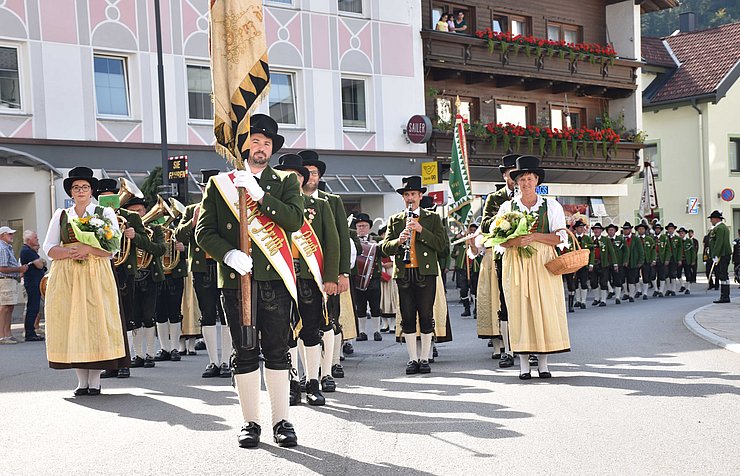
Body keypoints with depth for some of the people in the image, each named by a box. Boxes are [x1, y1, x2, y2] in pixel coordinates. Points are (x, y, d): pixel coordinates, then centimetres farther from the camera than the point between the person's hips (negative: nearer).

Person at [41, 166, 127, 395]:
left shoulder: (105, 213, 9)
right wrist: (70, 252, -11)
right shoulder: (60, 215, 15)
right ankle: (82, 380, 5)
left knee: (96, 321, -7)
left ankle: (95, 380, -2)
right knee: (71, 323, -2)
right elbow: (49, 248, 7)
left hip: (96, 275, -2)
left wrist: (87, 249, -16)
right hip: (65, 277, 2)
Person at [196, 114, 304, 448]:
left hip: (275, 278, 0)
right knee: (244, 353, 5)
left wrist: (260, 195, -13)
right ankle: (250, 422, 13)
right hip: (236, 278, 0)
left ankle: (281, 421, 11)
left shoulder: (285, 182, 11)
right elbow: (203, 231, 5)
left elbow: (295, 220, -6)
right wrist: (228, 254, -12)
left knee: (278, 352, 3)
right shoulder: (219, 183, 10)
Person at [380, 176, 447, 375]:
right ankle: (413, 359, 10)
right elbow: (385, 248, 7)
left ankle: (425, 358, 8)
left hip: (426, 273, -2)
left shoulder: (433, 218, 9)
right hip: (403, 274, 2)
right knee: (407, 317, 3)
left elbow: (440, 245, -2)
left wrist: (421, 230, -12)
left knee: (426, 316, -1)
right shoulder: (394, 220, 15)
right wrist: (399, 241, -13)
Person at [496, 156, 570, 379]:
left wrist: (534, 237, -15)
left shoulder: (551, 206, 7)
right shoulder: (507, 207, 9)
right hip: (516, 264, 0)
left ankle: (543, 363, 4)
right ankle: (524, 364, 1)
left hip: (543, 264, 0)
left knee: (545, 309, -3)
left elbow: (561, 238, -2)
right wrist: (515, 241, -19)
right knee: (519, 309, -3)